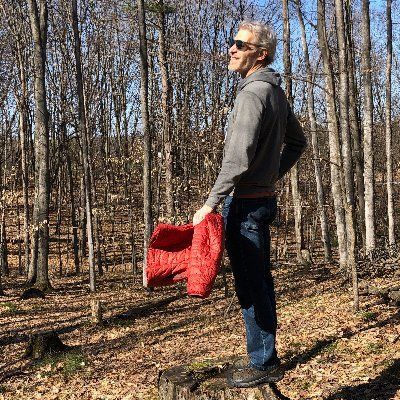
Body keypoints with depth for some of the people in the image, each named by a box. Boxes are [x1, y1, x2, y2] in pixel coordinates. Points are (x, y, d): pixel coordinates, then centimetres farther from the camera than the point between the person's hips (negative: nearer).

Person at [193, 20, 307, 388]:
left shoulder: (253, 93, -16)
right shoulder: (276, 92, 14)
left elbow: (239, 157, -24)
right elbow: (297, 142, 24)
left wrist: (211, 203, -22)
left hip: (244, 203, -10)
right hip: (263, 198, 10)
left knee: (251, 287, -3)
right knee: (261, 283, 15)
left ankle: (264, 364, 7)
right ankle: (265, 357, 25)